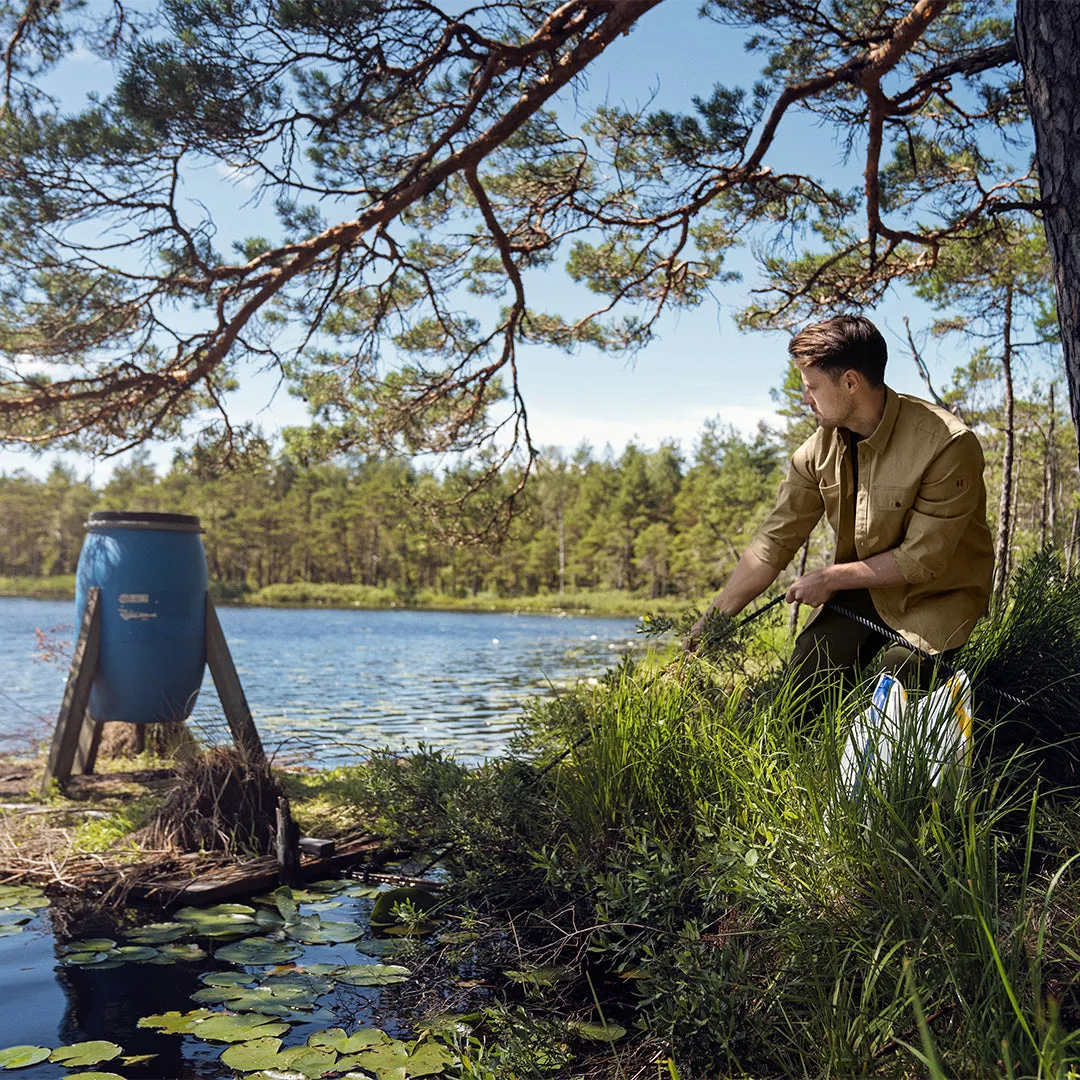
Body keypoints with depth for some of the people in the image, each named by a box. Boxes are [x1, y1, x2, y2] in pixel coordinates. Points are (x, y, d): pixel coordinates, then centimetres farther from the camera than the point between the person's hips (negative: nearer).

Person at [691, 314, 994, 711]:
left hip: (935, 594, -4)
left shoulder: (948, 446, -24)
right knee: (807, 673, -15)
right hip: (863, 587, 4)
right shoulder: (820, 448, -7)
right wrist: (714, 618, -9)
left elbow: (922, 559, -21)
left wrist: (829, 578, -15)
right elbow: (775, 540, -5)